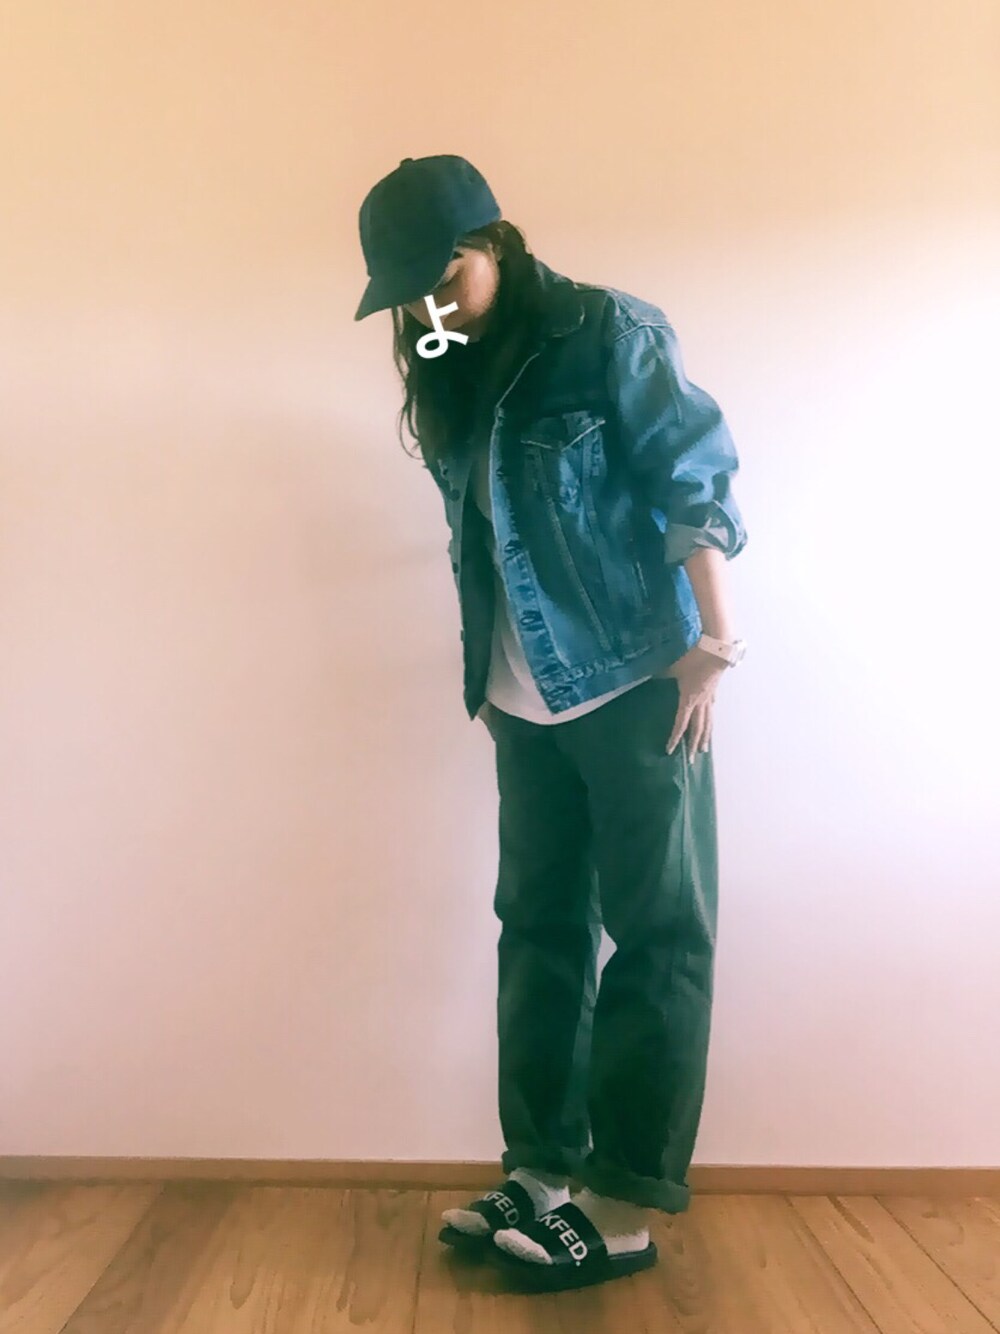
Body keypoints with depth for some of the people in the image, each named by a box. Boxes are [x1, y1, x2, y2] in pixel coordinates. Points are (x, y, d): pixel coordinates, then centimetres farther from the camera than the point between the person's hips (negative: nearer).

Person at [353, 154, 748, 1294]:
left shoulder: (607, 334, -6)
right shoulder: (453, 383, 12)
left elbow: (694, 479, -10)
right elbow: (477, 540, 14)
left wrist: (715, 641, -13)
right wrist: (484, 677, 12)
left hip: (636, 685, -6)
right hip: (524, 699, 7)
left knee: (658, 932, 0)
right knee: (539, 928, 8)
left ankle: (628, 1204, 8)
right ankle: (543, 1169, 19)